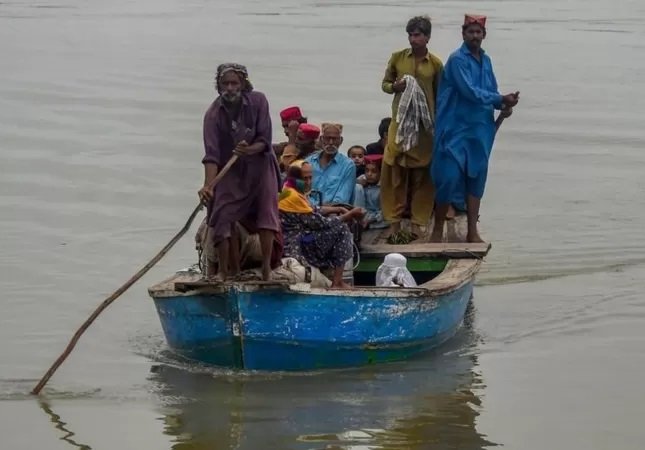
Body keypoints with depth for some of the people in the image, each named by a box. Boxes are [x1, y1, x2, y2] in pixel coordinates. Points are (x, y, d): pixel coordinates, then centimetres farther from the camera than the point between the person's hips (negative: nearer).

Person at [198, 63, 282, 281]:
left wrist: (250, 150, -36)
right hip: (230, 171, -1)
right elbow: (211, 154, -25)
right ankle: (224, 271, -3)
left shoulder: (258, 102, -12)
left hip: (259, 166, 1)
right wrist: (208, 186, -38)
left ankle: (266, 269, -9)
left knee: (267, 212, -10)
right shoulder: (214, 114, -17)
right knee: (221, 218, -10)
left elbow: (264, 141, -13)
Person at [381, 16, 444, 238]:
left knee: (422, 174, 1)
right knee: (394, 171, -3)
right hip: (400, 122, 1)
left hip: (425, 124, 0)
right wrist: (395, 86, -9)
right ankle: (394, 221, 5)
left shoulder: (435, 64, 3)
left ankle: (418, 222, 9)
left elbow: (439, 96, 9)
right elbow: (385, 84, 13)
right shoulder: (397, 58, 5)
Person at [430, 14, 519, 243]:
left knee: (476, 176, 7)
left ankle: (472, 232, 11)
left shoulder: (486, 60, 12)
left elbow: (491, 92, 15)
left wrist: (502, 106, -7)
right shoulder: (457, 59, -11)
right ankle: (437, 230, 3)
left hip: (479, 129, 7)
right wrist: (502, 100, -18)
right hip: (456, 128, -7)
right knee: (449, 177, -8)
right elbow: (469, 91, -19)